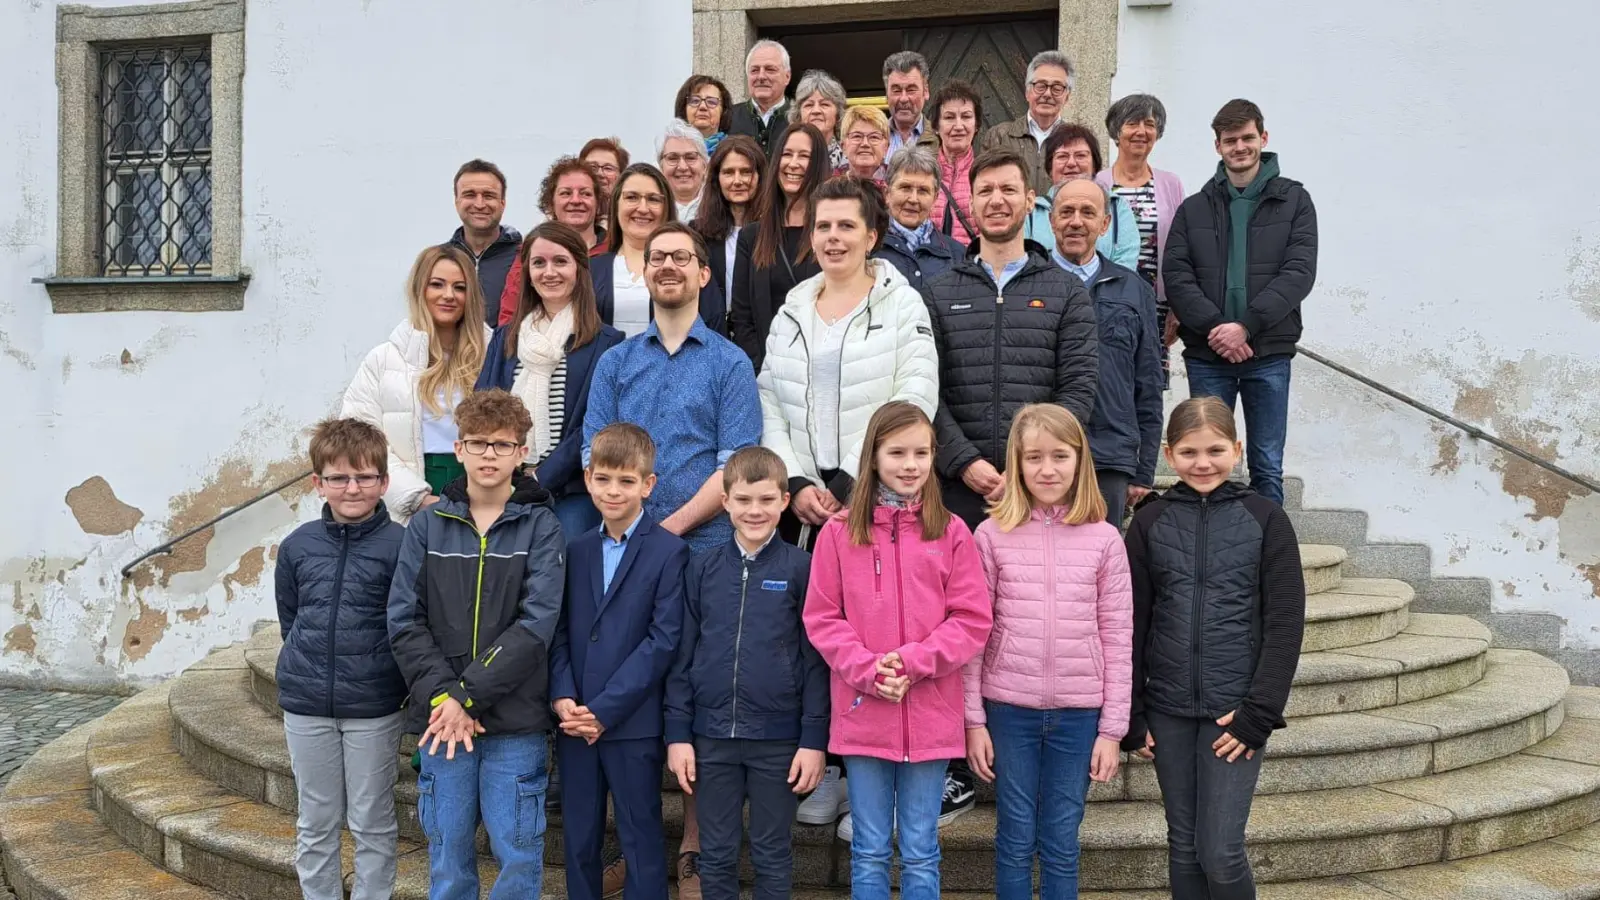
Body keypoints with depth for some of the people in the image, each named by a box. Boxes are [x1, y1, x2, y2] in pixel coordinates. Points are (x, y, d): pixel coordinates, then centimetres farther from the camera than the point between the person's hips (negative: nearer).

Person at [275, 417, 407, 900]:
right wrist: (306, 665, 9)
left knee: (373, 823, 9)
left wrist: (374, 666, -3)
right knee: (315, 824, 15)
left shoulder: (399, 545, -10)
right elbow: (289, 619, 13)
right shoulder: (297, 546, 1)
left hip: (374, 707, -3)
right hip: (306, 704, 3)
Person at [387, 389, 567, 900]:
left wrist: (468, 695, -15)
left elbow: (536, 624, -11)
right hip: (441, 716, 2)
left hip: (515, 721, -2)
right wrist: (441, 695, -12)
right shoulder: (428, 526, 6)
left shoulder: (541, 527, -1)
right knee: (448, 853, 11)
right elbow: (404, 620, 0)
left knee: (518, 854, 3)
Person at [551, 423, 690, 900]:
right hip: (574, 721, 5)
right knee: (578, 840, 14)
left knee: (641, 842, 5)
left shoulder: (668, 551, -6)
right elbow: (560, 631, 9)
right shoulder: (577, 551, 11)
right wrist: (562, 697, -8)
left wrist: (605, 709, -14)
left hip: (633, 724, -5)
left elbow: (664, 639, -12)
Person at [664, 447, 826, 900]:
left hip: (778, 736, -2)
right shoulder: (702, 569, 3)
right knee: (716, 856, 12)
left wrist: (814, 739, -6)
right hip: (711, 735, 2)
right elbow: (683, 656, 6)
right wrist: (678, 733, 2)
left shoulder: (801, 568, -4)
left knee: (772, 856, 11)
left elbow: (815, 659, -4)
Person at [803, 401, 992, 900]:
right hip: (861, 714, 0)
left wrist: (913, 661, -14)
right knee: (868, 854, 12)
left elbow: (973, 620, -2)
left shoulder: (951, 532, 0)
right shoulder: (839, 532, -1)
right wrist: (867, 670, -14)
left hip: (931, 717, 0)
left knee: (921, 855, 11)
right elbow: (821, 618, -1)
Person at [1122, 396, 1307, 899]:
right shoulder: (1150, 522, 3)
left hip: (1235, 711, -2)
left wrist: (1259, 712, -10)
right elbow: (1132, 625, 5)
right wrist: (1130, 715, 2)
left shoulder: (1265, 520, -2)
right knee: (1183, 847, 11)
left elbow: (1284, 625, -4)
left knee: (1220, 852, -4)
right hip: (1168, 711, 2)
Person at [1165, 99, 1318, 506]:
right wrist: (1214, 327, -15)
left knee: (1267, 468, 5)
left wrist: (1246, 325, -15)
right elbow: (1176, 276, 0)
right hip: (1206, 355, 1)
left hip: (1269, 354, -1)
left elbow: (1300, 272, -4)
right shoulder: (1194, 208, 12)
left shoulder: (1293, 200, 8)